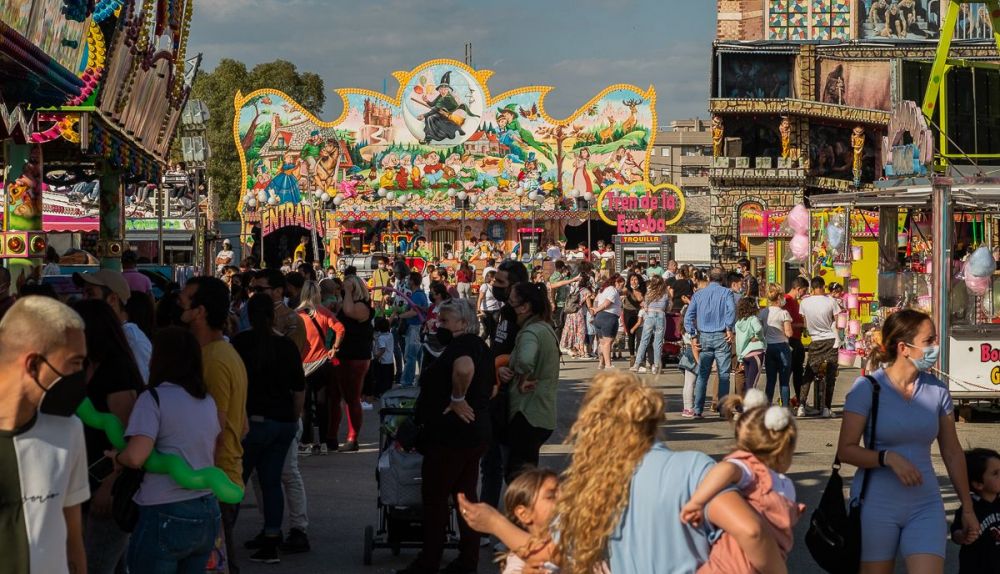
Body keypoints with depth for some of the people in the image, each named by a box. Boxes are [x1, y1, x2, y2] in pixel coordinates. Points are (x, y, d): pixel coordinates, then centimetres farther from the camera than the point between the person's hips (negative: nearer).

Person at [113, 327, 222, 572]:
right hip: (209, 514, 7)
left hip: (166, 515, -7)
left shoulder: (154, 398, -9)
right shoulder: (208, 401, 12)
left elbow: (136, 457, -20)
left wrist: (116, 456, 0)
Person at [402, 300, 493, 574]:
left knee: (434, 497, 0)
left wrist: (457, 399, -26)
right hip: (475, 433, 10)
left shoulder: (461, 344, -16)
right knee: (465, 495, 13)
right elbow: (490, 388, 25)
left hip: (450, 435, -10)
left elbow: (464, 368, -39)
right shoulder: (480, 346, 15)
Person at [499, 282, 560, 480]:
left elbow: (525, 361, -41)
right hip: (542, 416, 10)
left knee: (517, 477, -5)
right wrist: (502, 369, -7)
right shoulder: (545, 328, 13)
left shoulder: (531, 332, -18)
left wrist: (522, 382, -21)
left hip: (527, 415, -10)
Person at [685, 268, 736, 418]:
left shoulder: (698, 294, 10)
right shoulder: (726, 293, 1)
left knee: (702, 375, 7)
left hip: (704, 337, 3)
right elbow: (731, 309, -18)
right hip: (721, 337, -3)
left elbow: (688, 316, 2)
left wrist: (694, 335, 2)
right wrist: (729, 329, -10)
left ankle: (698, 410, 4)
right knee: (723, 375, 2)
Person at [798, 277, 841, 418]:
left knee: (809, 374, 9)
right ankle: (826, 408, 0)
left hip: (815, 341, 1)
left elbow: (805, 323, 7)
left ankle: (802, 405, -2)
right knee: (830, 375, 4)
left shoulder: (805, 302, -4)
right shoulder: (830, 301, -8)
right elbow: (836, 321, 1)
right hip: (831, 340, -1)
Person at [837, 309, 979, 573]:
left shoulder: (937, 390, 4)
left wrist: (967, 508, 17)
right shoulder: (867, 388, -7)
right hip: (876, 505, -3)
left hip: (925, 505, 3)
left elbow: (952, 453, 13)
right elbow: (845, 450, -7)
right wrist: (888, 457, -23)